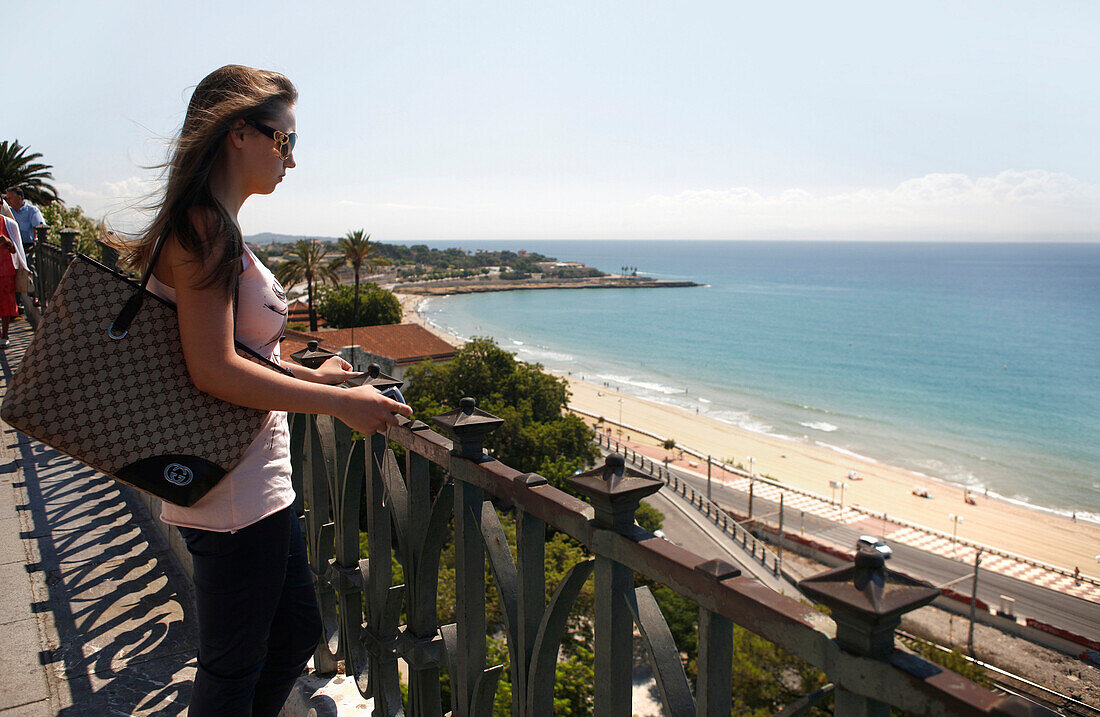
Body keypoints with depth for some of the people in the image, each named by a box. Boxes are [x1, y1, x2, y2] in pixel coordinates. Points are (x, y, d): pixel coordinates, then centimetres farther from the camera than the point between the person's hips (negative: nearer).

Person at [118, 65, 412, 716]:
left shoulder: (210, 228, 14)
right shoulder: (206, 228, -17)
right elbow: (214, 371, -25)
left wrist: (309, 375, 18)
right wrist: (340, 403, -21)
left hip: (258, 482, 10)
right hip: (236, 490, -10)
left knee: (297, 631, 21)